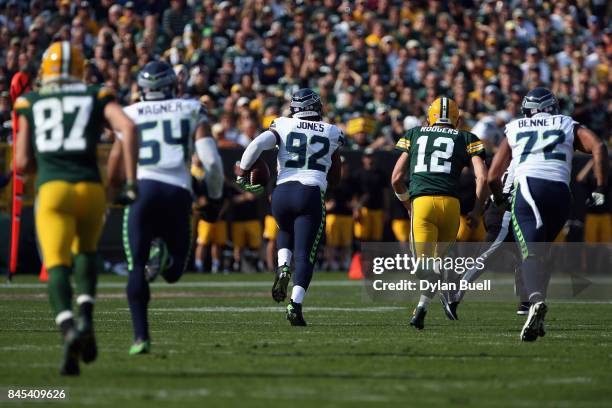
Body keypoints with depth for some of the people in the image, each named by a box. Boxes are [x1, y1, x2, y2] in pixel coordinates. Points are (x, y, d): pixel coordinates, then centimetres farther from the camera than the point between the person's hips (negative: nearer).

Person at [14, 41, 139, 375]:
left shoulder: (29, 103, 16)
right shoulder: (97, 97, 15)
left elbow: (22, 163, 14)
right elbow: (128, 127, -3)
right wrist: (131, 182, 0)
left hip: (52, 189, -1)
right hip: (91, 188, 1)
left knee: (57, 268, -4)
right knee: (86, 251, 27)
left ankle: (69, 330, -32)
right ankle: (86, 318, 5)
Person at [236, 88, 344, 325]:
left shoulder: (283, 126, 10)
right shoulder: (332, 133, 14)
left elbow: (257, 145, -6)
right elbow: (335, 179, 22)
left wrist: (242, 175, 5)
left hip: (282, 192, 1)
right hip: (312, 194, -1)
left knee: (286, 232, 32)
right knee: (305, 255, -1)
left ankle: (283, 268, 4)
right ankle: (296, 304, -21)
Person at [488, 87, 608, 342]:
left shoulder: (514, 130, 25)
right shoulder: (569, 126, 25)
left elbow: (493, 177, 25)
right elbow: (598, 147, 5)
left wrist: (499, 199, 44)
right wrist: (601, 189, 7)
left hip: (527, 188, -1)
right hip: (561, 192, 2)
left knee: (531, 253, -13)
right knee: (542, 252, 18)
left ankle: (536, 300, -42)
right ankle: (537, 319, 7)